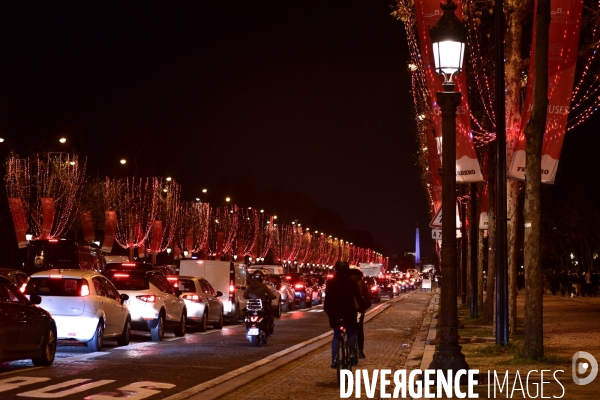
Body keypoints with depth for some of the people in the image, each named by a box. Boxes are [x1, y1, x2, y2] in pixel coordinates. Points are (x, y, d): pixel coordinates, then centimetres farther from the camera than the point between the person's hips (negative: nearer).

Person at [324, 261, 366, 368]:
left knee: (336, 335, 10)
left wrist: (327, 310, 9)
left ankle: (334, 359, -3)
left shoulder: (330, 283, -1)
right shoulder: (352, 283, -3)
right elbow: (359, 297, -2)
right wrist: (362, 307, 12)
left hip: (335, 312, 1)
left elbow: (327, 298, -1)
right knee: (351, 333, 19)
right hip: (349, 312, -1)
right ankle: (352, 352, 1)